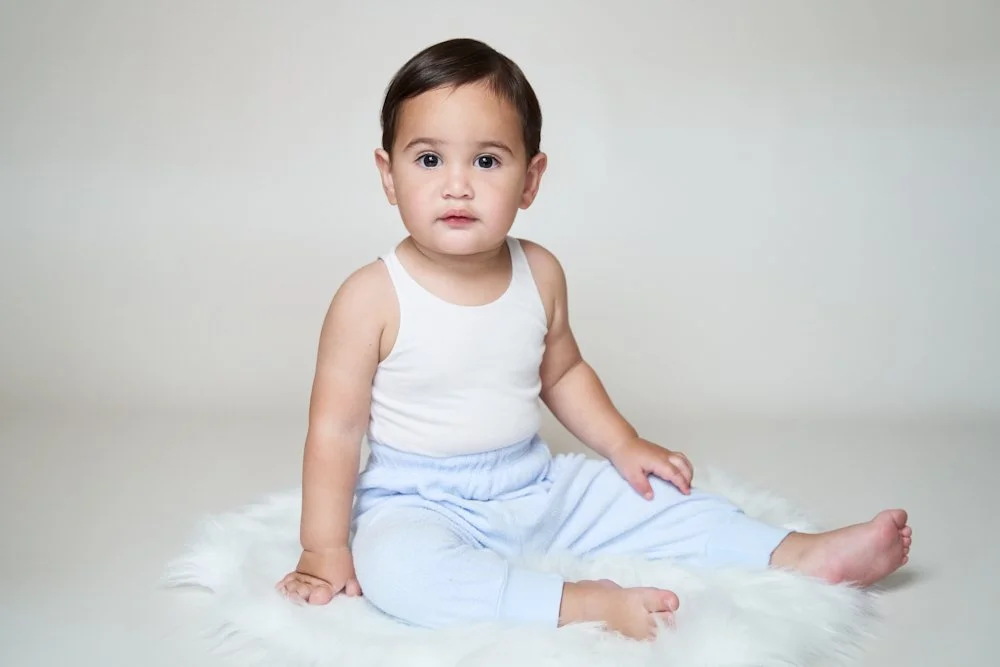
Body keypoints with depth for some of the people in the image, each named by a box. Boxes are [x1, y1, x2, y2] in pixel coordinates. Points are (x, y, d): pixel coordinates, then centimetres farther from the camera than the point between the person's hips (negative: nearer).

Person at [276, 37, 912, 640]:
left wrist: (624, 445, 8)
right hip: (417, 502, -4)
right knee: (391, 563, -36)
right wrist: (325, 548, -13)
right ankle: (585, 602, -38)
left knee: (664, 500, -2)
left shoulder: (540, 273, -3)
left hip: (537, 486, 5)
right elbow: (336, 426, -13)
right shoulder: (372, 297, -17)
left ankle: (803, 555, 8)